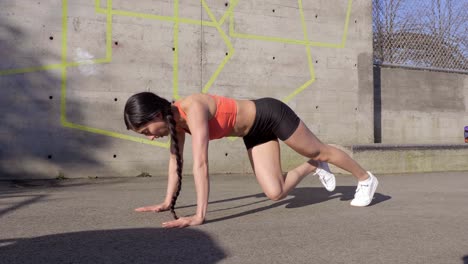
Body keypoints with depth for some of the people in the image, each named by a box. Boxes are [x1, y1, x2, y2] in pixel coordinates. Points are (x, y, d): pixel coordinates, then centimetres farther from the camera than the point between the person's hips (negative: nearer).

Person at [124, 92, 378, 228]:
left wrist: (199, 215, -44)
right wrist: (167, 202, 5)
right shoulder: (175, 118, -9)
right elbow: (175, 160, 3)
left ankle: (366, 179, 39)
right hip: (255, 132, 7)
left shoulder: (193, 109, -35)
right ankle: (313, 168, 31)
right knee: (275, 192, 1)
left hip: (271, 115, -7)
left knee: (320, 151, 14)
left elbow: (200, 164, -42)